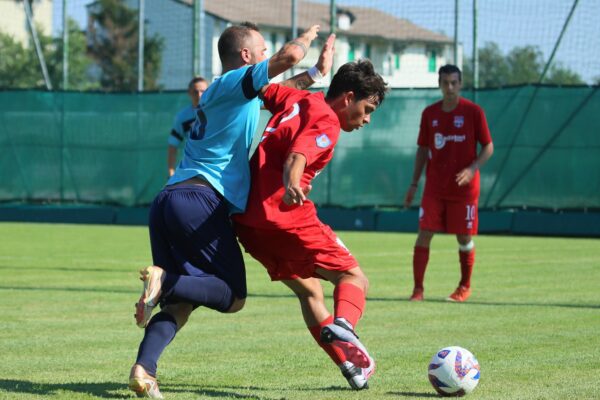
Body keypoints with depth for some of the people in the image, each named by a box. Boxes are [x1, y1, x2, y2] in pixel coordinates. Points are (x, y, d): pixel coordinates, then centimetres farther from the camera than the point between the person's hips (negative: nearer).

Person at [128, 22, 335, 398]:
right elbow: (290, 55, -11)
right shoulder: (234, 83, 1)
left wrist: (315, 73, 43)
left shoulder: (222, 92, 28)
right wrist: (307, 37, 9)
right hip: (201, 201, -8)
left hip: (167, 200, 8)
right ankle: (165, 280, -23)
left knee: (181, 300, 5)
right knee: (233, 296, 0)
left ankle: (144, 368, -16)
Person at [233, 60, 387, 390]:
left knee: (309, 291, 21)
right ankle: (342, 326, -35)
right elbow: (297, 156, -28)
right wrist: (291, 186, -44)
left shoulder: (298, 99, 16)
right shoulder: (326, 122, -9)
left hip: (246, 219, 9)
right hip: (284, 215, -9)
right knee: (353, 277, -3)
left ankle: (351, 366, 19)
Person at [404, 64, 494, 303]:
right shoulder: (430, 113, 5)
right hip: (434, 188, 2)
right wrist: (414, 184, 8)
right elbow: (423, 149, 12)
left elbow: (488, 147, -2)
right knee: (424, 234, -8)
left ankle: (465, 287, 23)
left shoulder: (473, 112, -4)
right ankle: (418, 288, -4)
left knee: (464, 238, 4)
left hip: (464, 187, -2)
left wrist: (472, 168, -18)